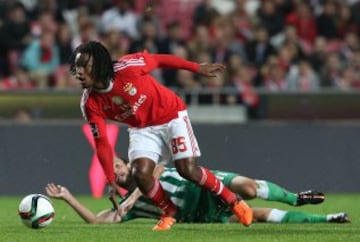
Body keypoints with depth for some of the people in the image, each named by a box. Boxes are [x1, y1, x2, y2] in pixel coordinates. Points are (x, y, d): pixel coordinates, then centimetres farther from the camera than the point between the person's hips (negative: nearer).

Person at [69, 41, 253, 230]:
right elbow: (101, 143, -12)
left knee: (188, 170, -12)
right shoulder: (90, 104, -17)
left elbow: (160, 60, -15)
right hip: (142, 129, 4)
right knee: (140, 173, -17)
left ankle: (233, 202, 8)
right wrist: (111, 181, -15)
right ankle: (169, 212, 10)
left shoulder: (126, 68, -29)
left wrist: (198, 69, -8)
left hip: (171, 116, -4)